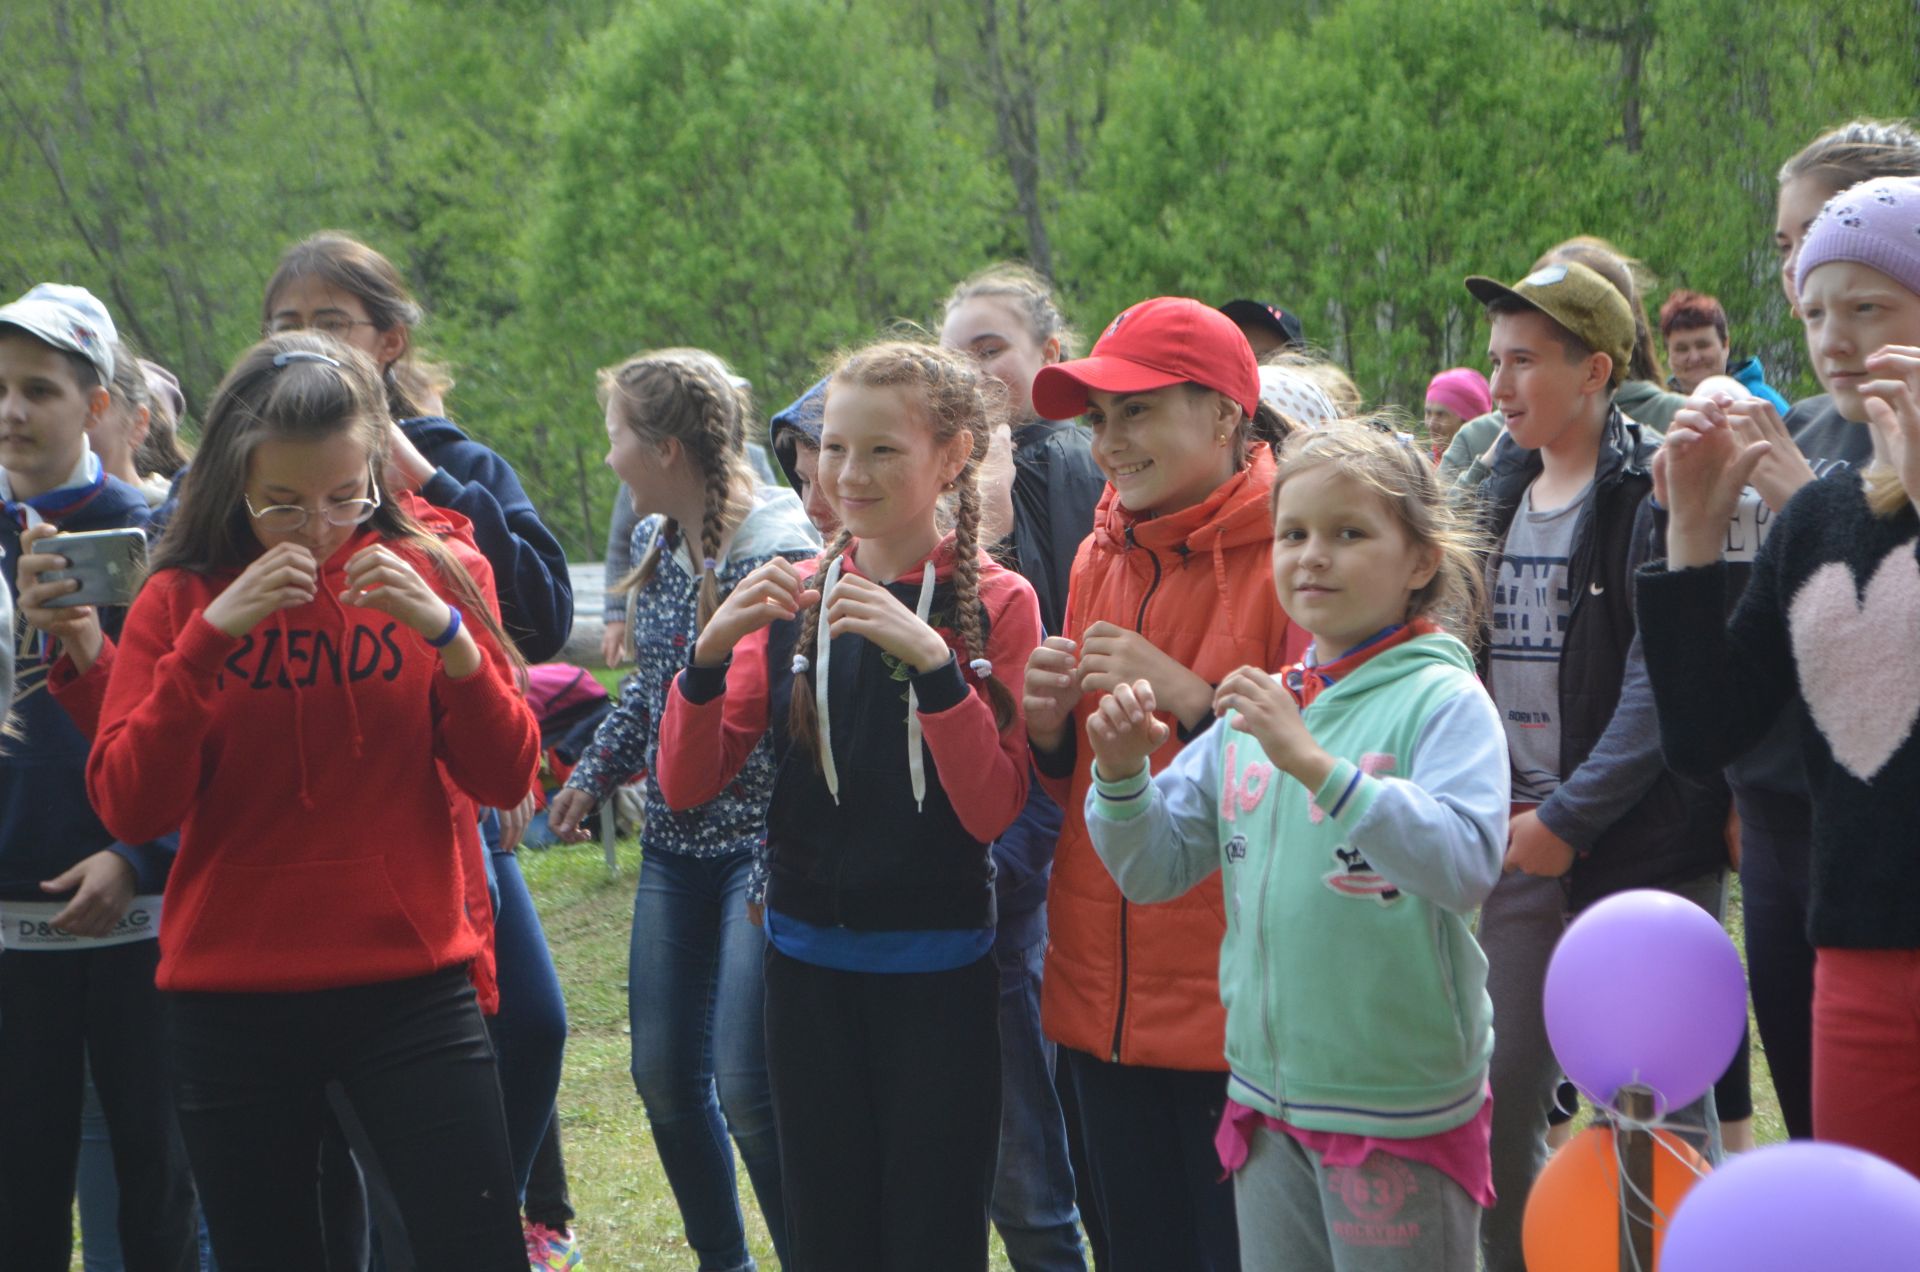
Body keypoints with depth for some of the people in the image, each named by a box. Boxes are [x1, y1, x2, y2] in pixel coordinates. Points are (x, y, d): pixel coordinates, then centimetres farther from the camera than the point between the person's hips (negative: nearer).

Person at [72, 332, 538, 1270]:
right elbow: (128, 806, -9)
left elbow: (505, 777, -1)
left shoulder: (434, 573, 2)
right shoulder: (182, 597, 1)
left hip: (411, 981, 0)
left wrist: (447, 634, -16)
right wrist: (209, 636, -18)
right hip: (230, 1003, 1)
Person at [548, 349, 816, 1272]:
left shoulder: (778, 550, -18)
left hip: (761, 844, -8)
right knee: (664, 1074, 11)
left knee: (747, 1089, -11)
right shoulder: (658, 543, 7)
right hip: (674, 844, 8)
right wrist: (593, 776, 17)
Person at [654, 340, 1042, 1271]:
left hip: (938, 968, -3)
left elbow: (994, 810, -14)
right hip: (810, 962, 4)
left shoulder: (994, 603, -5)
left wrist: (932, 660, -26)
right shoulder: (793, 598, 5)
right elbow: (685, 785, 1)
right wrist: (711, 653, -16)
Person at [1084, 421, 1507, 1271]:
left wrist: (1315, 763, -32)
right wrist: (1123, 776, -10)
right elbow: (1156, 867, 10)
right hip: (1269, 1100, 6)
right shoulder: (1257, 708, 8)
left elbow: (1469, 863, -27)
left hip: (1403, 1106, -6)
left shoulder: (1443, 701, -10)